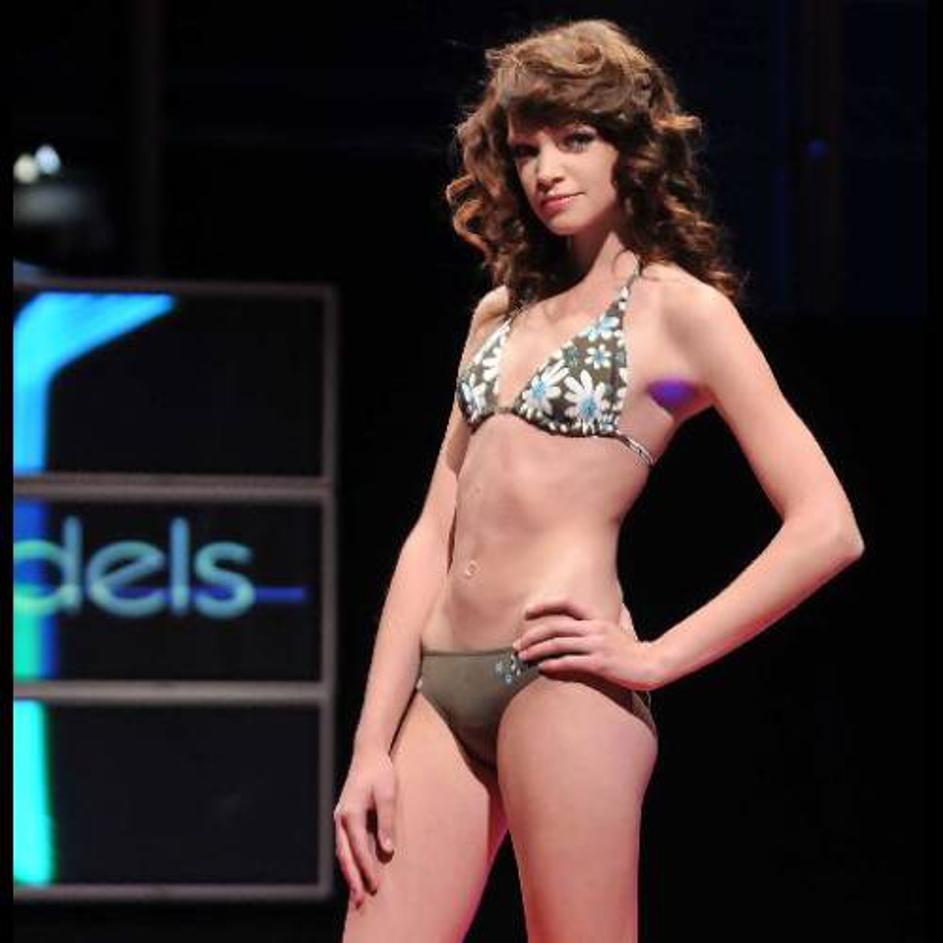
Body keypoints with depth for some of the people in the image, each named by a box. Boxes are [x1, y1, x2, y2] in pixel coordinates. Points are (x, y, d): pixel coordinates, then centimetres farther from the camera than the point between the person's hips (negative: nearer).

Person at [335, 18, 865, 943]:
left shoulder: (678, 307, 1)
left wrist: (656, 657, -9)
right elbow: (434, 535, 15)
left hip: (559, 675, -6)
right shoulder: (500, 313, 19)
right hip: (440, 688, 6)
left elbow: (826, 528, -7)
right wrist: (371, 746, 8)